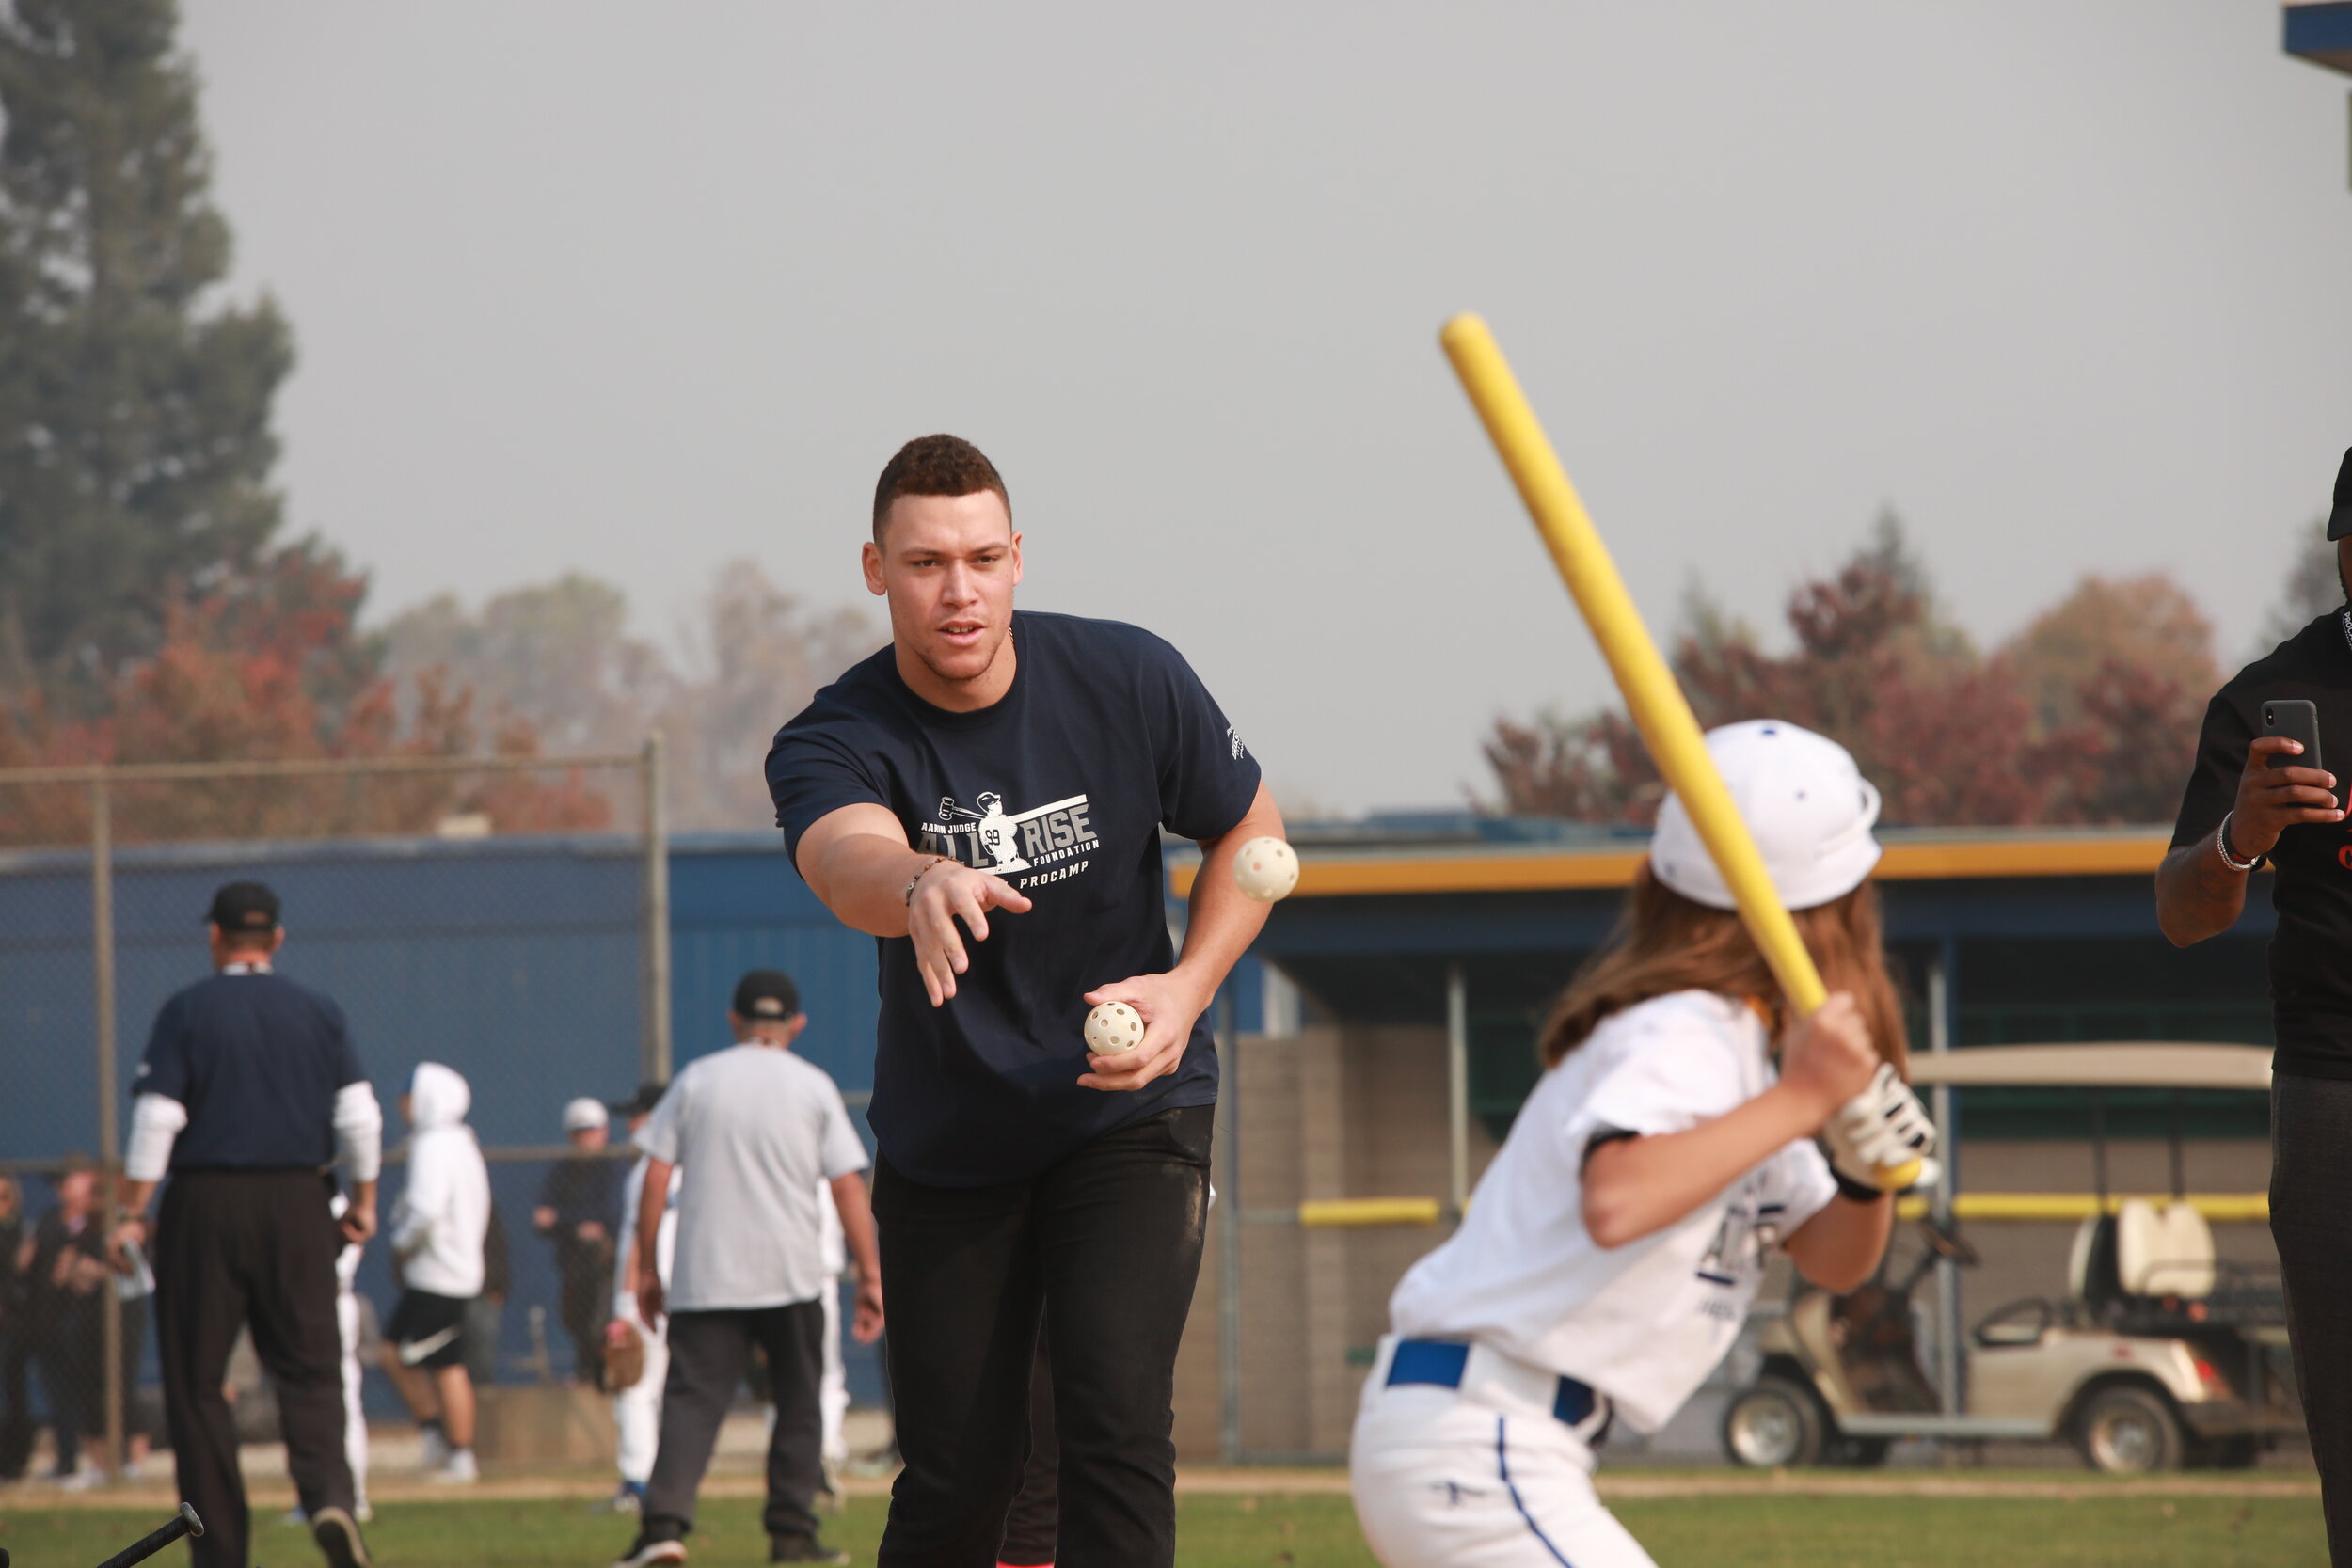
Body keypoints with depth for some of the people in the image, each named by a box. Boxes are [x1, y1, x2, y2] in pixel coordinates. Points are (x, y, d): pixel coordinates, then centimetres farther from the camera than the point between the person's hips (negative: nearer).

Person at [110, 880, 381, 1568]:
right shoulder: (319, 1013, 6)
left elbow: (156, 1121, -9)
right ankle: (328, 1491, -24)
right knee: (308, 1368, 4)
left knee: (197, 1380, 5)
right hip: (297, 1203, 2)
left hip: (205, 1202, -2)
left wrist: (131, 1214, -6)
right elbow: (359, 1117, 3)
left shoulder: (186, 1012, -2)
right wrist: (363, 1202, 13)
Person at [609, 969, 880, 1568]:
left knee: (692, 1399, -4)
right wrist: (870, 1277, 3)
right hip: (789, 1278, 0)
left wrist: (647, 1268, 8)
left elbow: (656, 1177, 2)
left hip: (703, 1279, 0)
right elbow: (848, 1187, 0)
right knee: (798, 1406, 12)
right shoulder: (814, 1086, 5)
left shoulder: (696, 1080, 7)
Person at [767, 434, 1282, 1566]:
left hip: (1129, 1110, -1)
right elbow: (844, 858, -43)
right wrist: (921, 883, -67)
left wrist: (1187, 988, -13)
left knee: (1114, 1426, -17)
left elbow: (1249, 829, 3)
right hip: (945, 1146, 1)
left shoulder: (1131, 680, -14)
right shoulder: (831, 740, -19)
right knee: (954, 1475, 3)